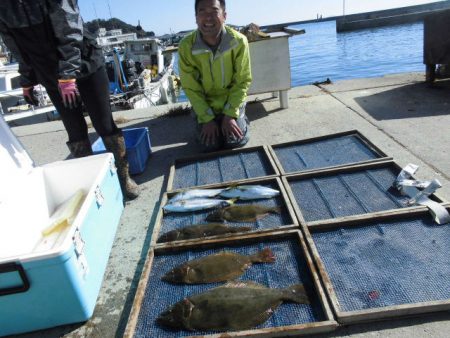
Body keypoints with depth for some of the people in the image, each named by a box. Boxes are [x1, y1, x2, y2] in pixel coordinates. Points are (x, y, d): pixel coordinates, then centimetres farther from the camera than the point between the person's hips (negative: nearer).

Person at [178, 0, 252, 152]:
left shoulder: (239, 41, -19)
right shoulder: (186, 46, -20)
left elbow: (243, 81, -12)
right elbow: (191, 88, -12)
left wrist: (230, 115, -17)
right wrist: (207, 119, -15)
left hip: (232, 101, 0)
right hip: (205, 104, 0)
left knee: (236, 142, -9)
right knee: (210, 146, -6)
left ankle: (241, 119, 24)